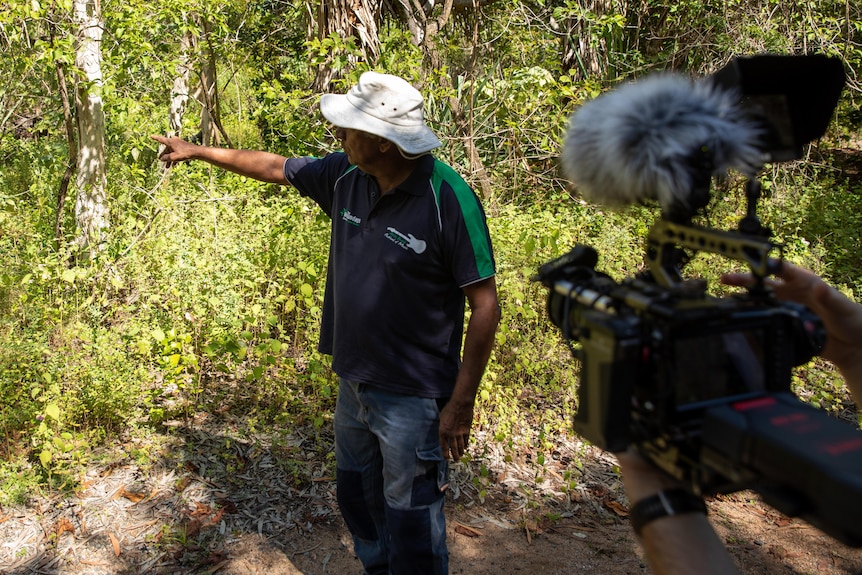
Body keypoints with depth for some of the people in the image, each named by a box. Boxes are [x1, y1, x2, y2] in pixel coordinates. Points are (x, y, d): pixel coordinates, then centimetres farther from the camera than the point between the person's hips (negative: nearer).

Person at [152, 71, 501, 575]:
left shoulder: (448, 199, -22)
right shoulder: (346, 176, -2)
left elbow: (485, 305, -19)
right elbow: (274, 167, 16)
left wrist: (462, 403, -18)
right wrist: (198, 151, 24)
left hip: (413, 398, -7)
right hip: (354, 382, 7)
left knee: (413, 528, 6)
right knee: (359, 503, 24)